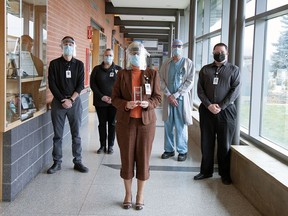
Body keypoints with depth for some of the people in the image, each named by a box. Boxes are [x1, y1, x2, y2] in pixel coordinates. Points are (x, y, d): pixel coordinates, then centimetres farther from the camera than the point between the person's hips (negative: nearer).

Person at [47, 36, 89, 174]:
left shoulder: (79, 64, 6)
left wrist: (71, 99, -11)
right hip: (58, 101, -1)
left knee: (76, 134, 6)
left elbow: (80, 85, 0)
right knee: (57, 135, 4)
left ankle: (78, 162, 14)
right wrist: (63, 100, -11)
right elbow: (52, 84, -3)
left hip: (75, 101, 1)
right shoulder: (54, 64, 3)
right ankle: (57, 162, 13)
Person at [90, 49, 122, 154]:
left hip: (114, 101, -1)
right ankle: (102, 145, 13)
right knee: (102, 123, 6)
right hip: (100, 101, 1)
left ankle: (110, 146, 13)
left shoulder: (118, 69, 3)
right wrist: (102, 96, -10)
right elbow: (92, 84, 1)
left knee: (112, 124, 5)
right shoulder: (97, 69, 5)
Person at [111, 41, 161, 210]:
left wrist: (148, 104, -18)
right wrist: (125, 104, -18)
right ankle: (128, 194, 23)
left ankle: (140, 195, 21)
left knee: (143, 158, 5)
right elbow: (114, 98, 1)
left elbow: (158, 97, 3)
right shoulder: (122, 74, 2)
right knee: (127, 157, 6)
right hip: (126, 121, 0)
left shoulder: (152, 74, 2)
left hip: (146, 121, 0)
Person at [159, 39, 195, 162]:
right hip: (168, 98, 3)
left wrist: (176, 95, -11)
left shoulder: (188, 63, 2)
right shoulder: (166, 63, 11)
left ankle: (182, 151, 11)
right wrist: (169, 95, -9)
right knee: (168, 126, 7)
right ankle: (169, 150, 18)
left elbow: (190, 81, -5)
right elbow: (161, 80, 5)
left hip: (182, 99, -3)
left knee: (181, 126, 0)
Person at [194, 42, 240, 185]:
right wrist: (209, 105, -11)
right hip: (206, 110, 2)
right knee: (206, 142, 7)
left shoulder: (233, 70, 5)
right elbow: (200, 90, 4)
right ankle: (206, 171, 20)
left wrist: (221, 106, -13)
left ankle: (225, 174, 16)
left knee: (225, 144, 3)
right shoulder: (205, 69, 11)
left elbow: (235, 90, -4)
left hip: (226, 111, -2)